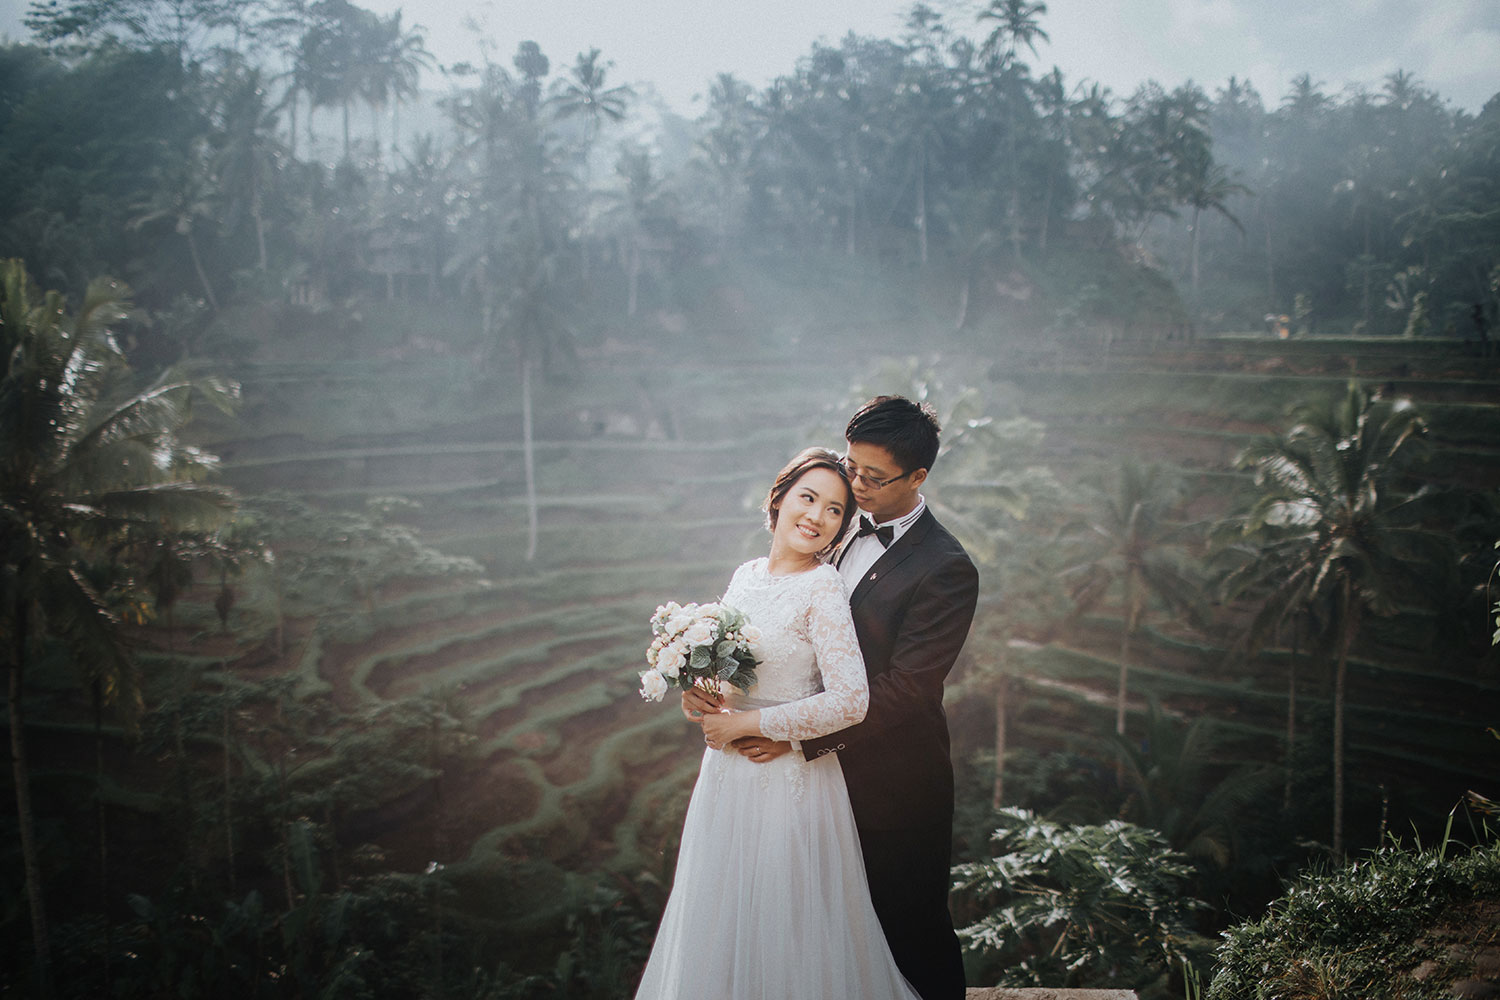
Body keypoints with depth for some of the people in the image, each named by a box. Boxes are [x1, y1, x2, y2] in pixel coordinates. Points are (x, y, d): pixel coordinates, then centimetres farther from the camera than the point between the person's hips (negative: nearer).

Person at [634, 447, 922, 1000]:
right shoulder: (746, 575, 5)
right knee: (723, 921, 19)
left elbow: (849, 702, -24)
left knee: (781, 926, 6)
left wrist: (745, 724, -16)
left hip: (789, 781, -7)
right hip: (727, 773, 7)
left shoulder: (823, 588, -16)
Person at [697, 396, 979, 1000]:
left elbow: (903, 689, -23)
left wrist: (800, 737, -24)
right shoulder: (854, 534, 5)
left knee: (912, 928, 10)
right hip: (836, 763, 7)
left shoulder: (946, 570, -20)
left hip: (896, 786, -7)